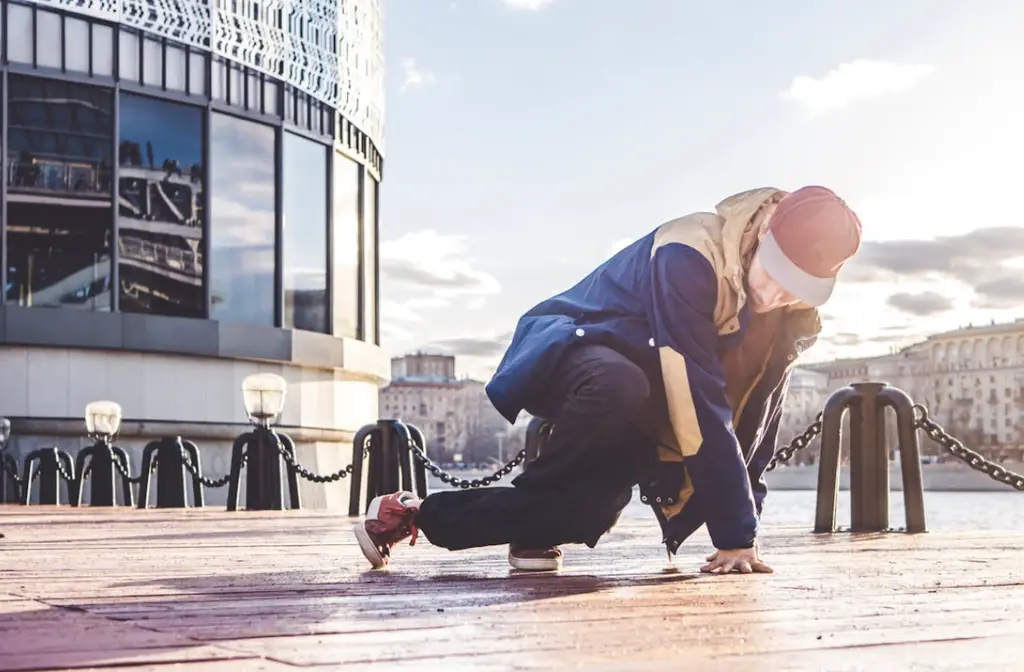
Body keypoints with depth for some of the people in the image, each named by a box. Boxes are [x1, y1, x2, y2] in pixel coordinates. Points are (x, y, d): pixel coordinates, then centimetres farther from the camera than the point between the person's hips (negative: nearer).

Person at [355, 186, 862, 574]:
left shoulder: (795, 318, -9)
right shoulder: (690, 257, -34)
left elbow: (755, 412, 0)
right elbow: (701, 401, -37)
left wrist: (743, 521, -8)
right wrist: (735, 534, -35)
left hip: (642, 416, 7)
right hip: (567, 353, -7)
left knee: (586, 512, -16)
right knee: (619, 387, -42)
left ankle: (419, 514, 8)